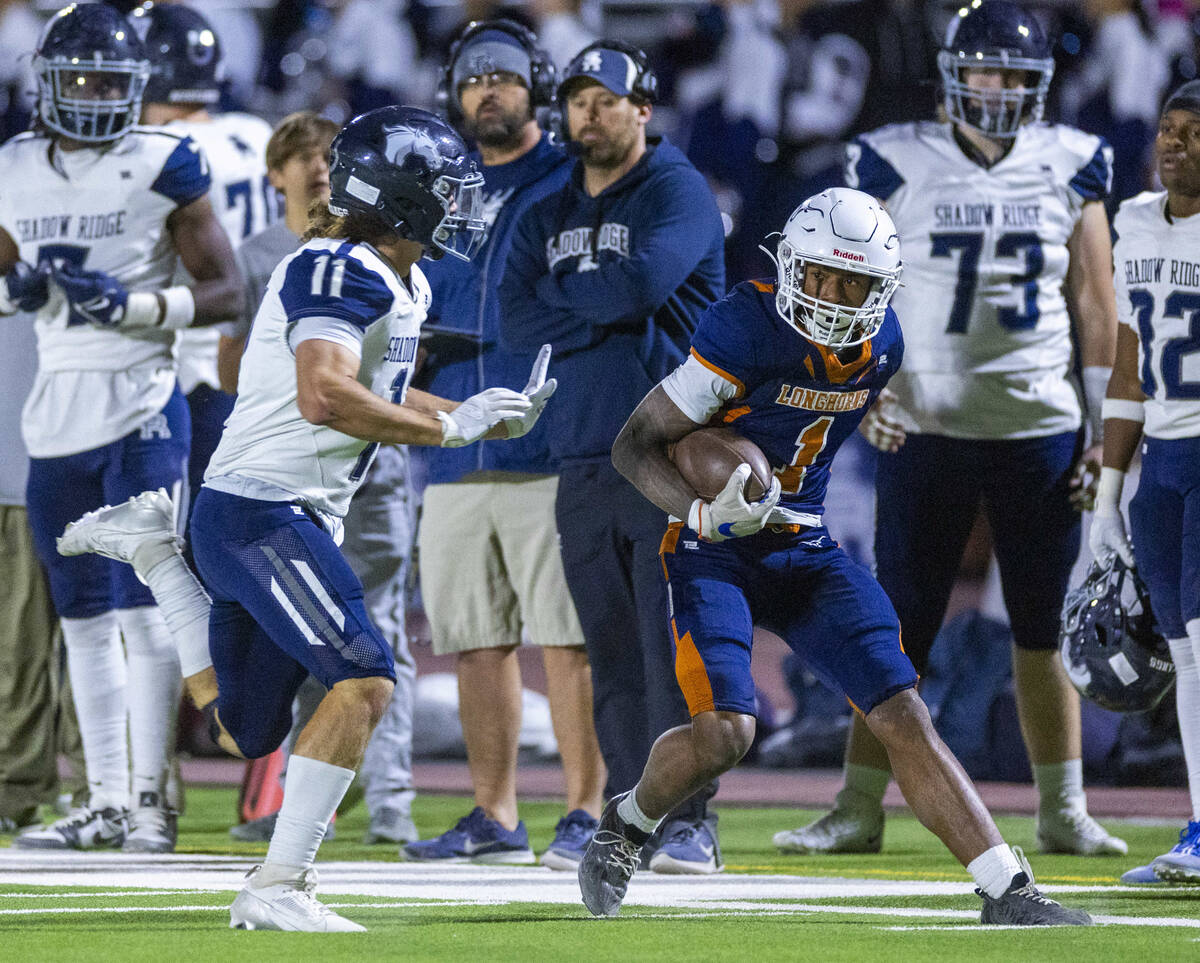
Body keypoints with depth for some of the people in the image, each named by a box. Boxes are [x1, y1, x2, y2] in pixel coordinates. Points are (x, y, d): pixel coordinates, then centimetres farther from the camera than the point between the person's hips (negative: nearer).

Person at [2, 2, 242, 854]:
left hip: (142, 409, -5)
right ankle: (105, 801, 12)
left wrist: (129, 304, -18)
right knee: (84, 616, 8)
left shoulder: (163, 167, -6)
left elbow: (224, 291, -5)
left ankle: (151, 798, -5)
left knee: (145, 609, -8)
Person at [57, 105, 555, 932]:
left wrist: (494, 421, 13)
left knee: (244, 733, 19)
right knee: (364, 679, -19)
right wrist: (448, 427, -22)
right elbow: (325, 398, -31)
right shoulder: (340, 273, -17)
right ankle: (278, 888, -17)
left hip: (303, 520, 10)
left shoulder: (403, 287, 14)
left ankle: (152, 550, 28)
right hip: (260, 514, -10)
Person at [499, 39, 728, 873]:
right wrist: (608, 310, -7)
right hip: (584, 455, 6)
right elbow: (518, 322, 5)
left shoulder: (678, 193, -1)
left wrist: (563, 289, -1)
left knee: (675, 643, -10)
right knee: (611, 654, 5)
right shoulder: (547, 218, 17)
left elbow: (642, 280, -18)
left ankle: (690, 824, -10)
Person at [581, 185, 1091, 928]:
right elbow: (637, 444, -16)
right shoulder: (749, 330, -20)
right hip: (715, 554, -6)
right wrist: (703, 512, -31)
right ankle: (626, 825, 10)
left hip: (806, 553, 6)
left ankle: (1007, 891, -5)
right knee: (724, 733, -22)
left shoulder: (881, 345, 0)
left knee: (904, 718, -5)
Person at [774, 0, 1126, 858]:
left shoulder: (1069, 168, 5)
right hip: (927, 432, -2)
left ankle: (1064, 812, 15)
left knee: (1044, 630, 8)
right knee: (900, 632, -1)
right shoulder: (899, 166, -1)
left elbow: (1094, 304, 7)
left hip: (1041, 429, 2)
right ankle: (859, 811, 5)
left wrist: (1103, 427, 2)